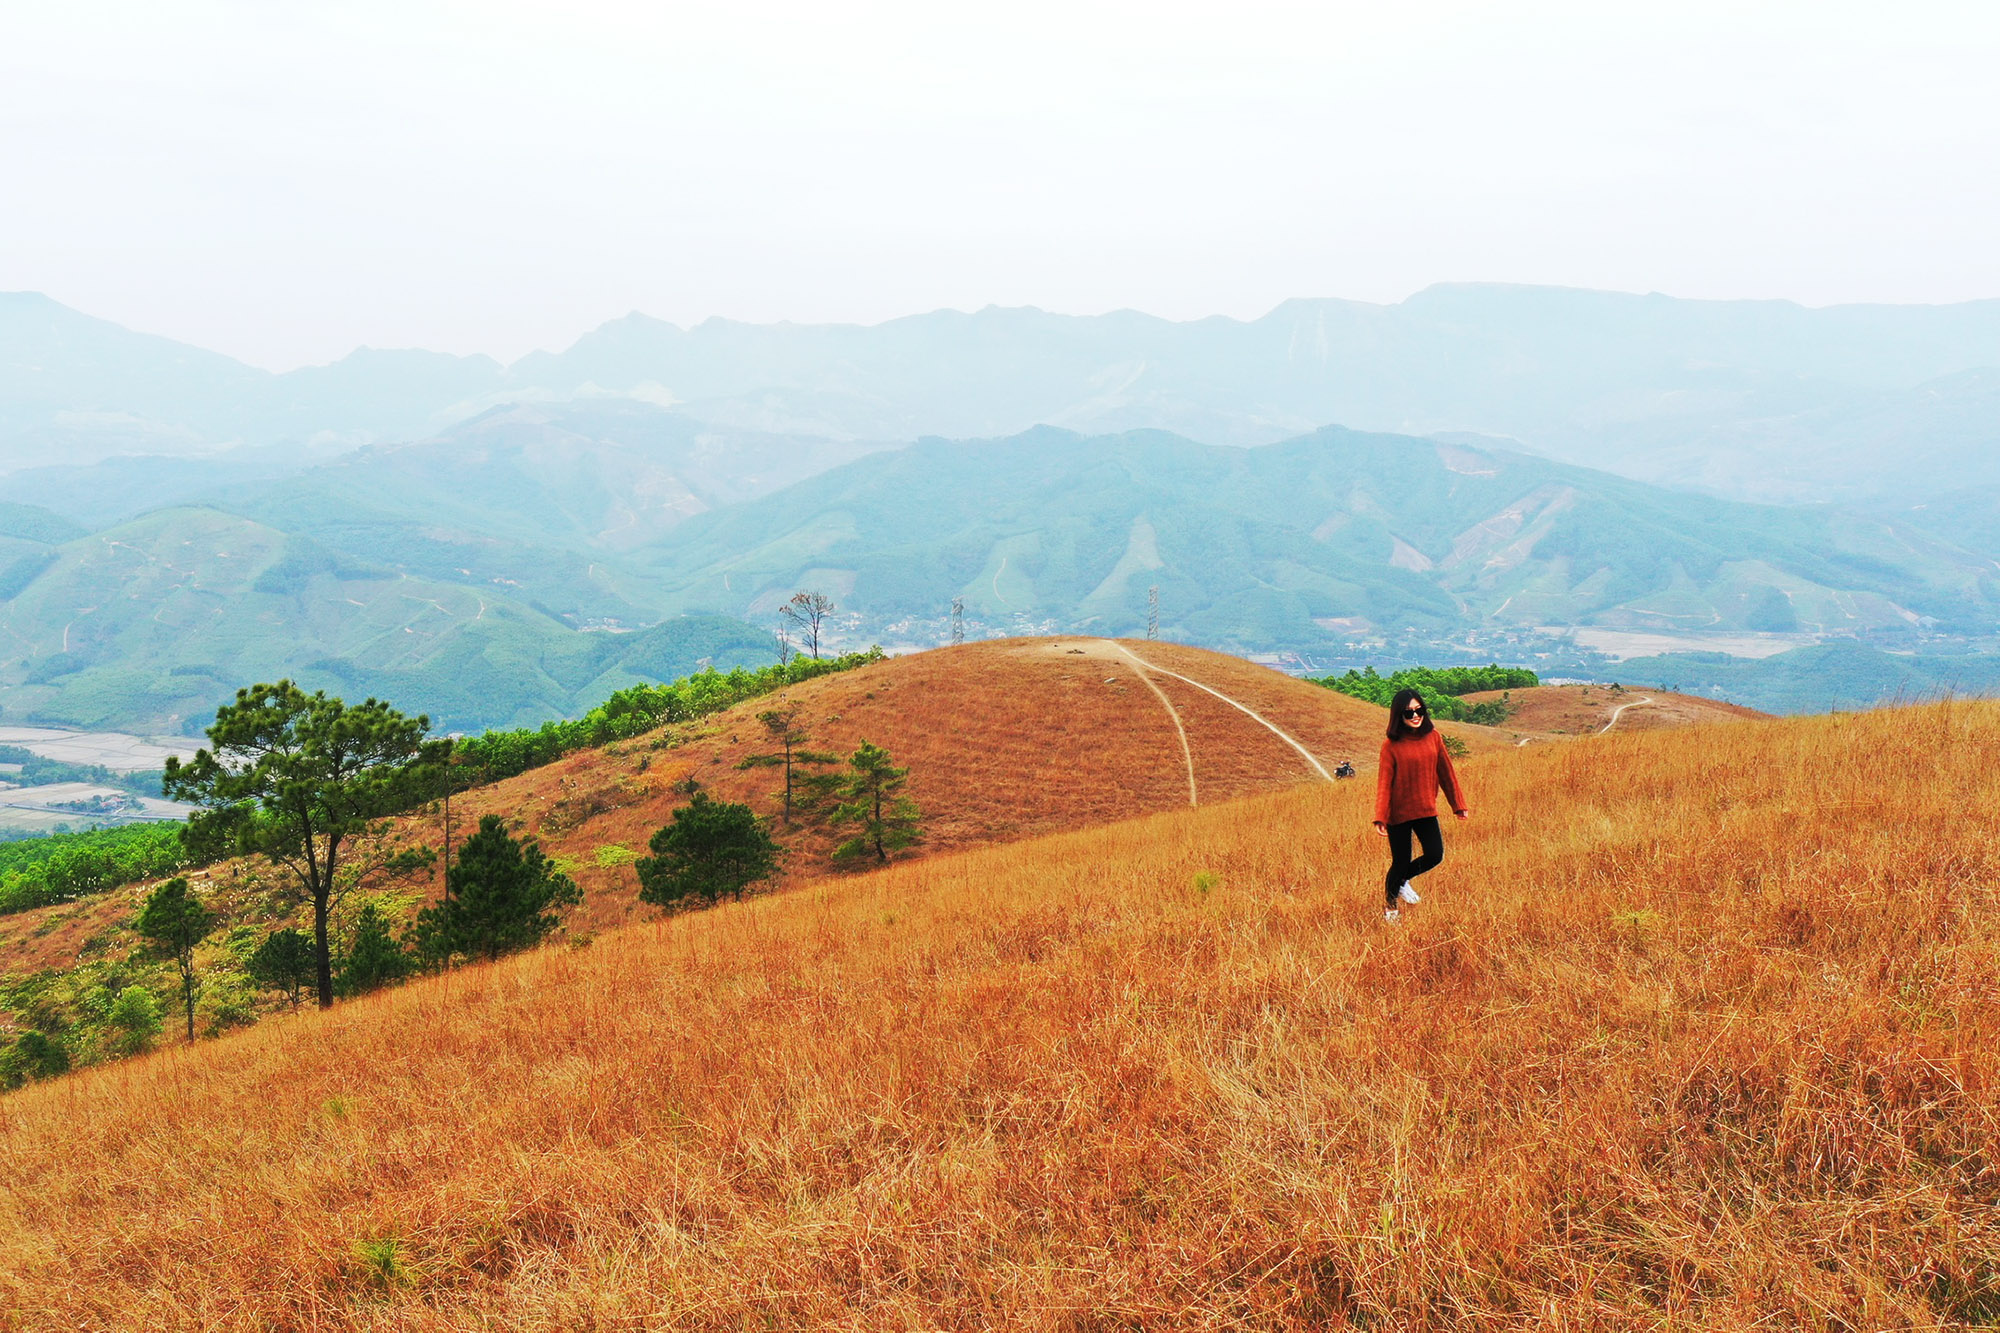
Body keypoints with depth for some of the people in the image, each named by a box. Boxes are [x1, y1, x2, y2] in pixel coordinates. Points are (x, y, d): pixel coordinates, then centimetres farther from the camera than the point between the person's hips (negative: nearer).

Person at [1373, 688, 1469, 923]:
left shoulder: (1433, 737, -1)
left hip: (1426, 810, 4)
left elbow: (1446, 771, 7)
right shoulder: (1391, 745, -12)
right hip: (1399, 814, -4)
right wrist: (1380, 818, -20)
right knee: (1400, 862, 3)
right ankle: (1390, 909, 27)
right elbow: (1384, 782, -13)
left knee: (1435, 855, -2)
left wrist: (1458, 804, 11)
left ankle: (1403, 880, 28)